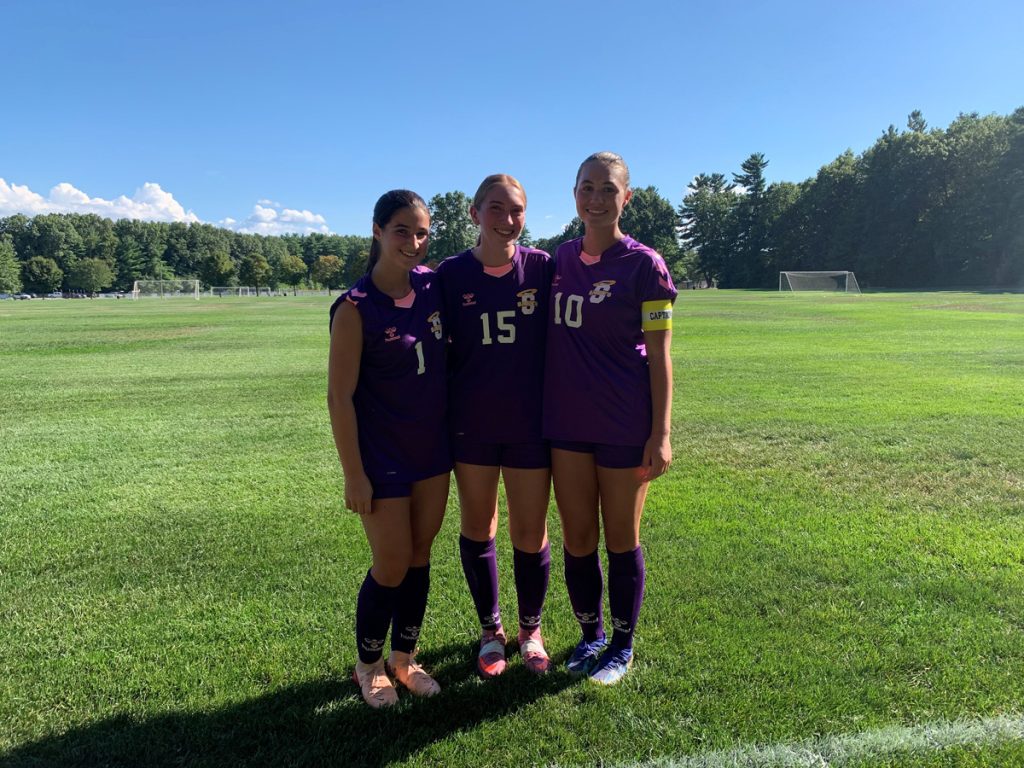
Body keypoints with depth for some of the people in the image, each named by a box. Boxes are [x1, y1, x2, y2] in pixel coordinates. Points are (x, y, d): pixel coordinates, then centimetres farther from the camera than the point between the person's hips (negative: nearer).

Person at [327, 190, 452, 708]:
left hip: (432, 448, 5)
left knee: (420, 556, 14)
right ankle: (369, 665, 30)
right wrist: (354, 475, -15)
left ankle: (404, 658, 34)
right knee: (392, 567, 5)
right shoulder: (356, 309, -16)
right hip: (382, 457, -5)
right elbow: (340, 397, -15)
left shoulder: (434, 286, 0)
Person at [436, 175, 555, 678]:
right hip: (471, 424, 1)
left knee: (531, 533, 8)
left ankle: (531, 630, 33)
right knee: (477, 529, 13)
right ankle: (490, 630, 34)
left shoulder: (542, 267, -3)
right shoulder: (451, 274, -2)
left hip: (531, 424, 0)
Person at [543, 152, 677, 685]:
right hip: (566, 423, 5)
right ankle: (590, 635, 34)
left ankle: (622, 645, 30)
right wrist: (543, 408, 10)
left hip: (624, 427, -4)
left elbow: (659, 356, -8)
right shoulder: (562, 257, 7)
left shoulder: (643, 265, -8)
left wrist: (660, 434, -12)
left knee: (622, 539, 10)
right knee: (577, 539, 13)